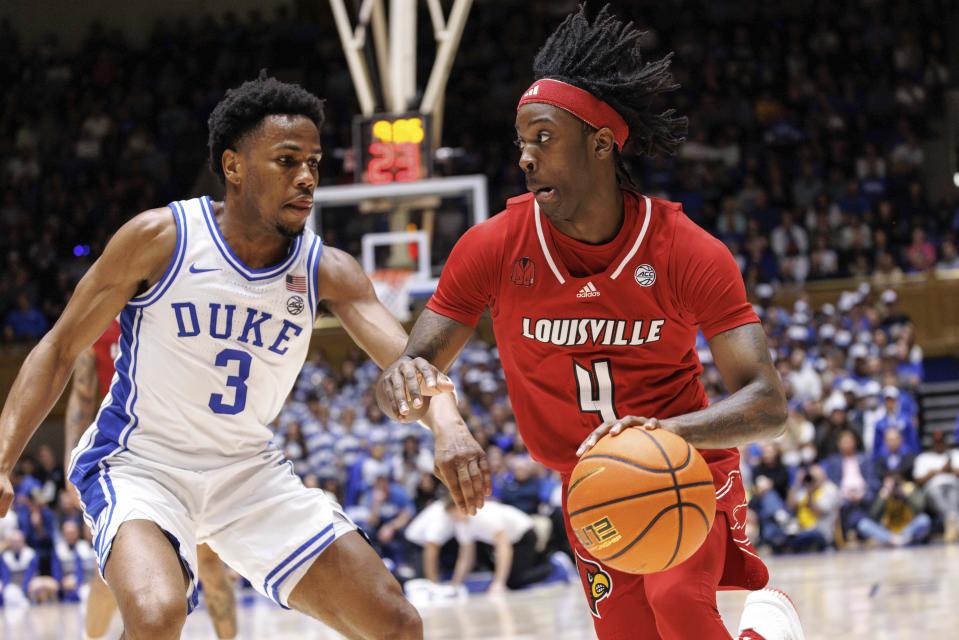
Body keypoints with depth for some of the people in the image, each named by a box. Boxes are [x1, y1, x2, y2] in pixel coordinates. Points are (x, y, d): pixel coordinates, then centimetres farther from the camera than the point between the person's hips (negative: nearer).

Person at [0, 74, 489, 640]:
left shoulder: (326, 271, -4)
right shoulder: (161, 238, -13)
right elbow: (60, 350, -6)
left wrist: (447, 424, -43)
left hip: (250, 471, 5)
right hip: (140, 465, -5)